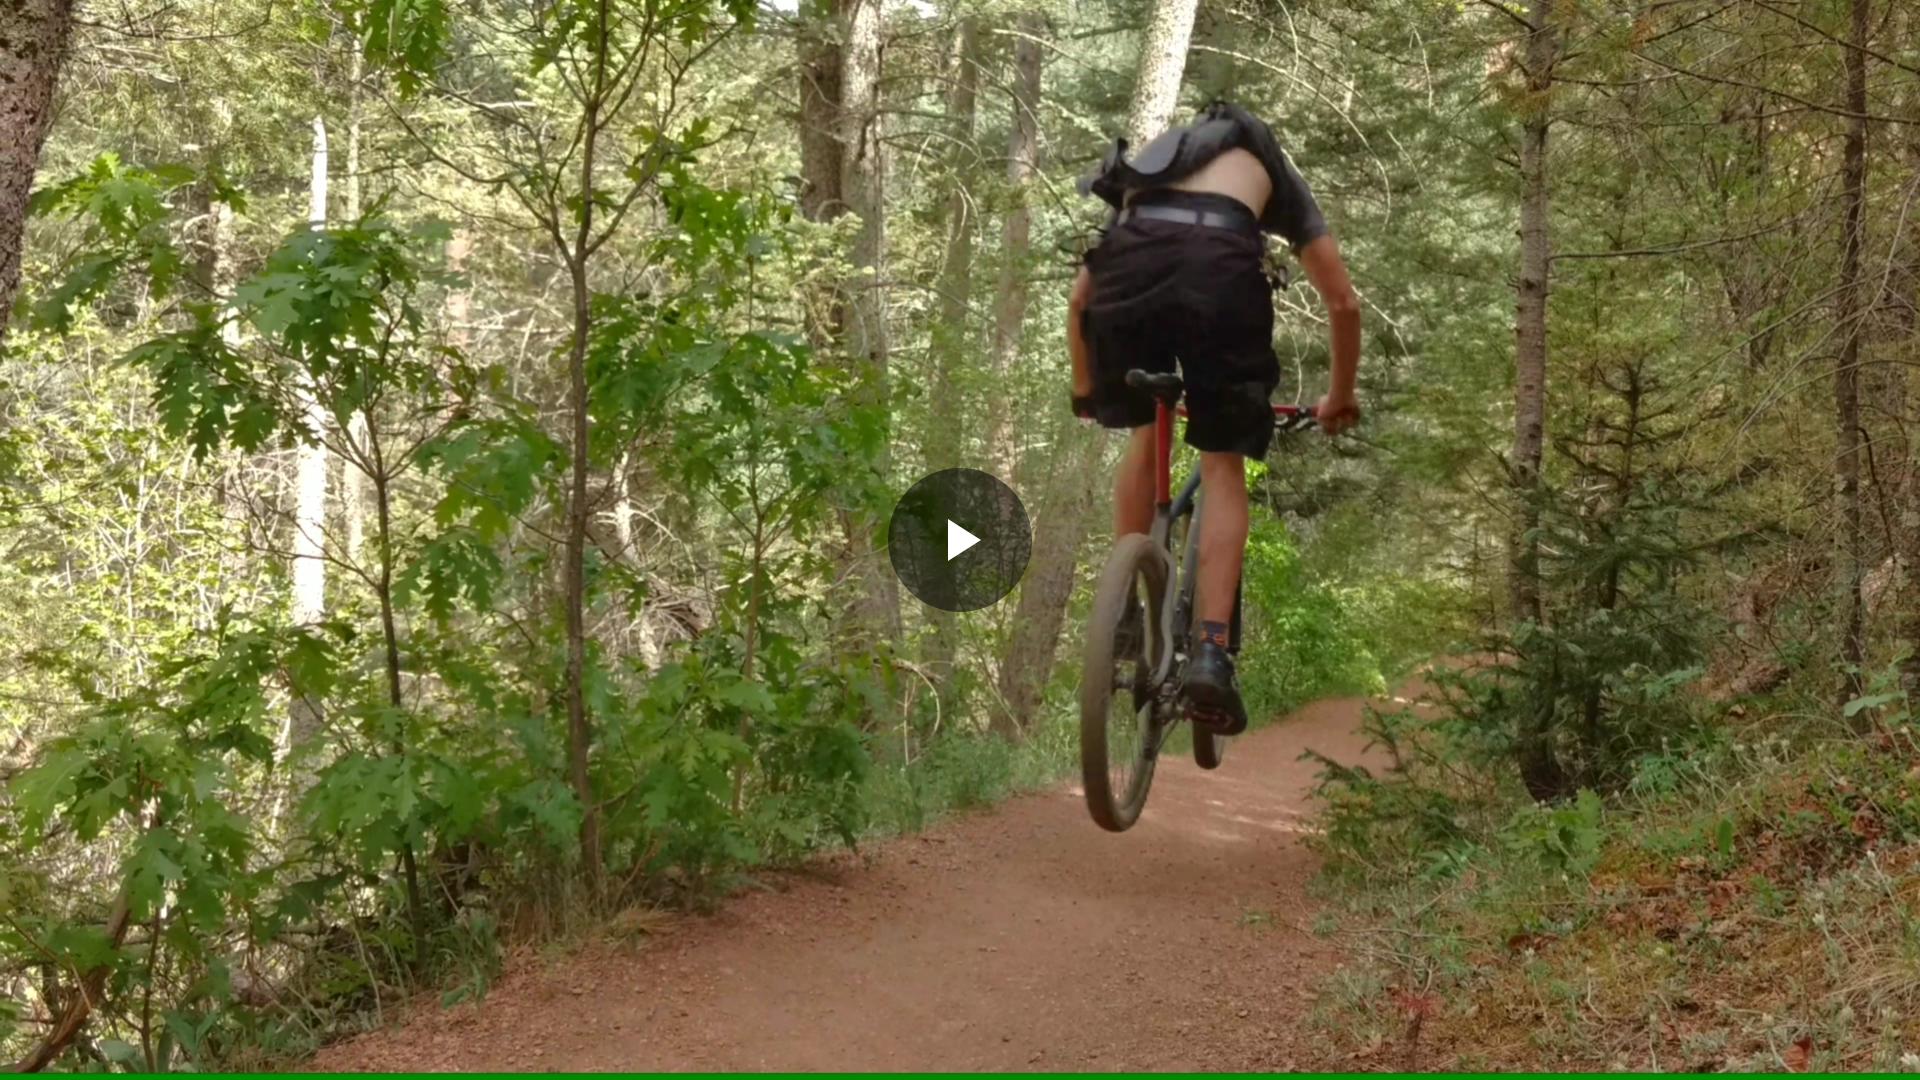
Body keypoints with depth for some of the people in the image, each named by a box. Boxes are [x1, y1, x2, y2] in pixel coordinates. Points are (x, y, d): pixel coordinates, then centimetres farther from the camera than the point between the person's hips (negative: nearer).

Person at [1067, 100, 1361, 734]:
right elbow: (1342, 302, 34)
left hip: (1128, 260, 2)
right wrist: (1340, 398, 47)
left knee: (1146, 434, 27)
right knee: (1223, 467, 10)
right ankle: (1211, 653, -4)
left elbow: (1080, 297, 42)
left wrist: (1085, 389, 55)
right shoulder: (1274, 175, 37)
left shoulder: (1151, 163, 43)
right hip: (1219, 266, -2)